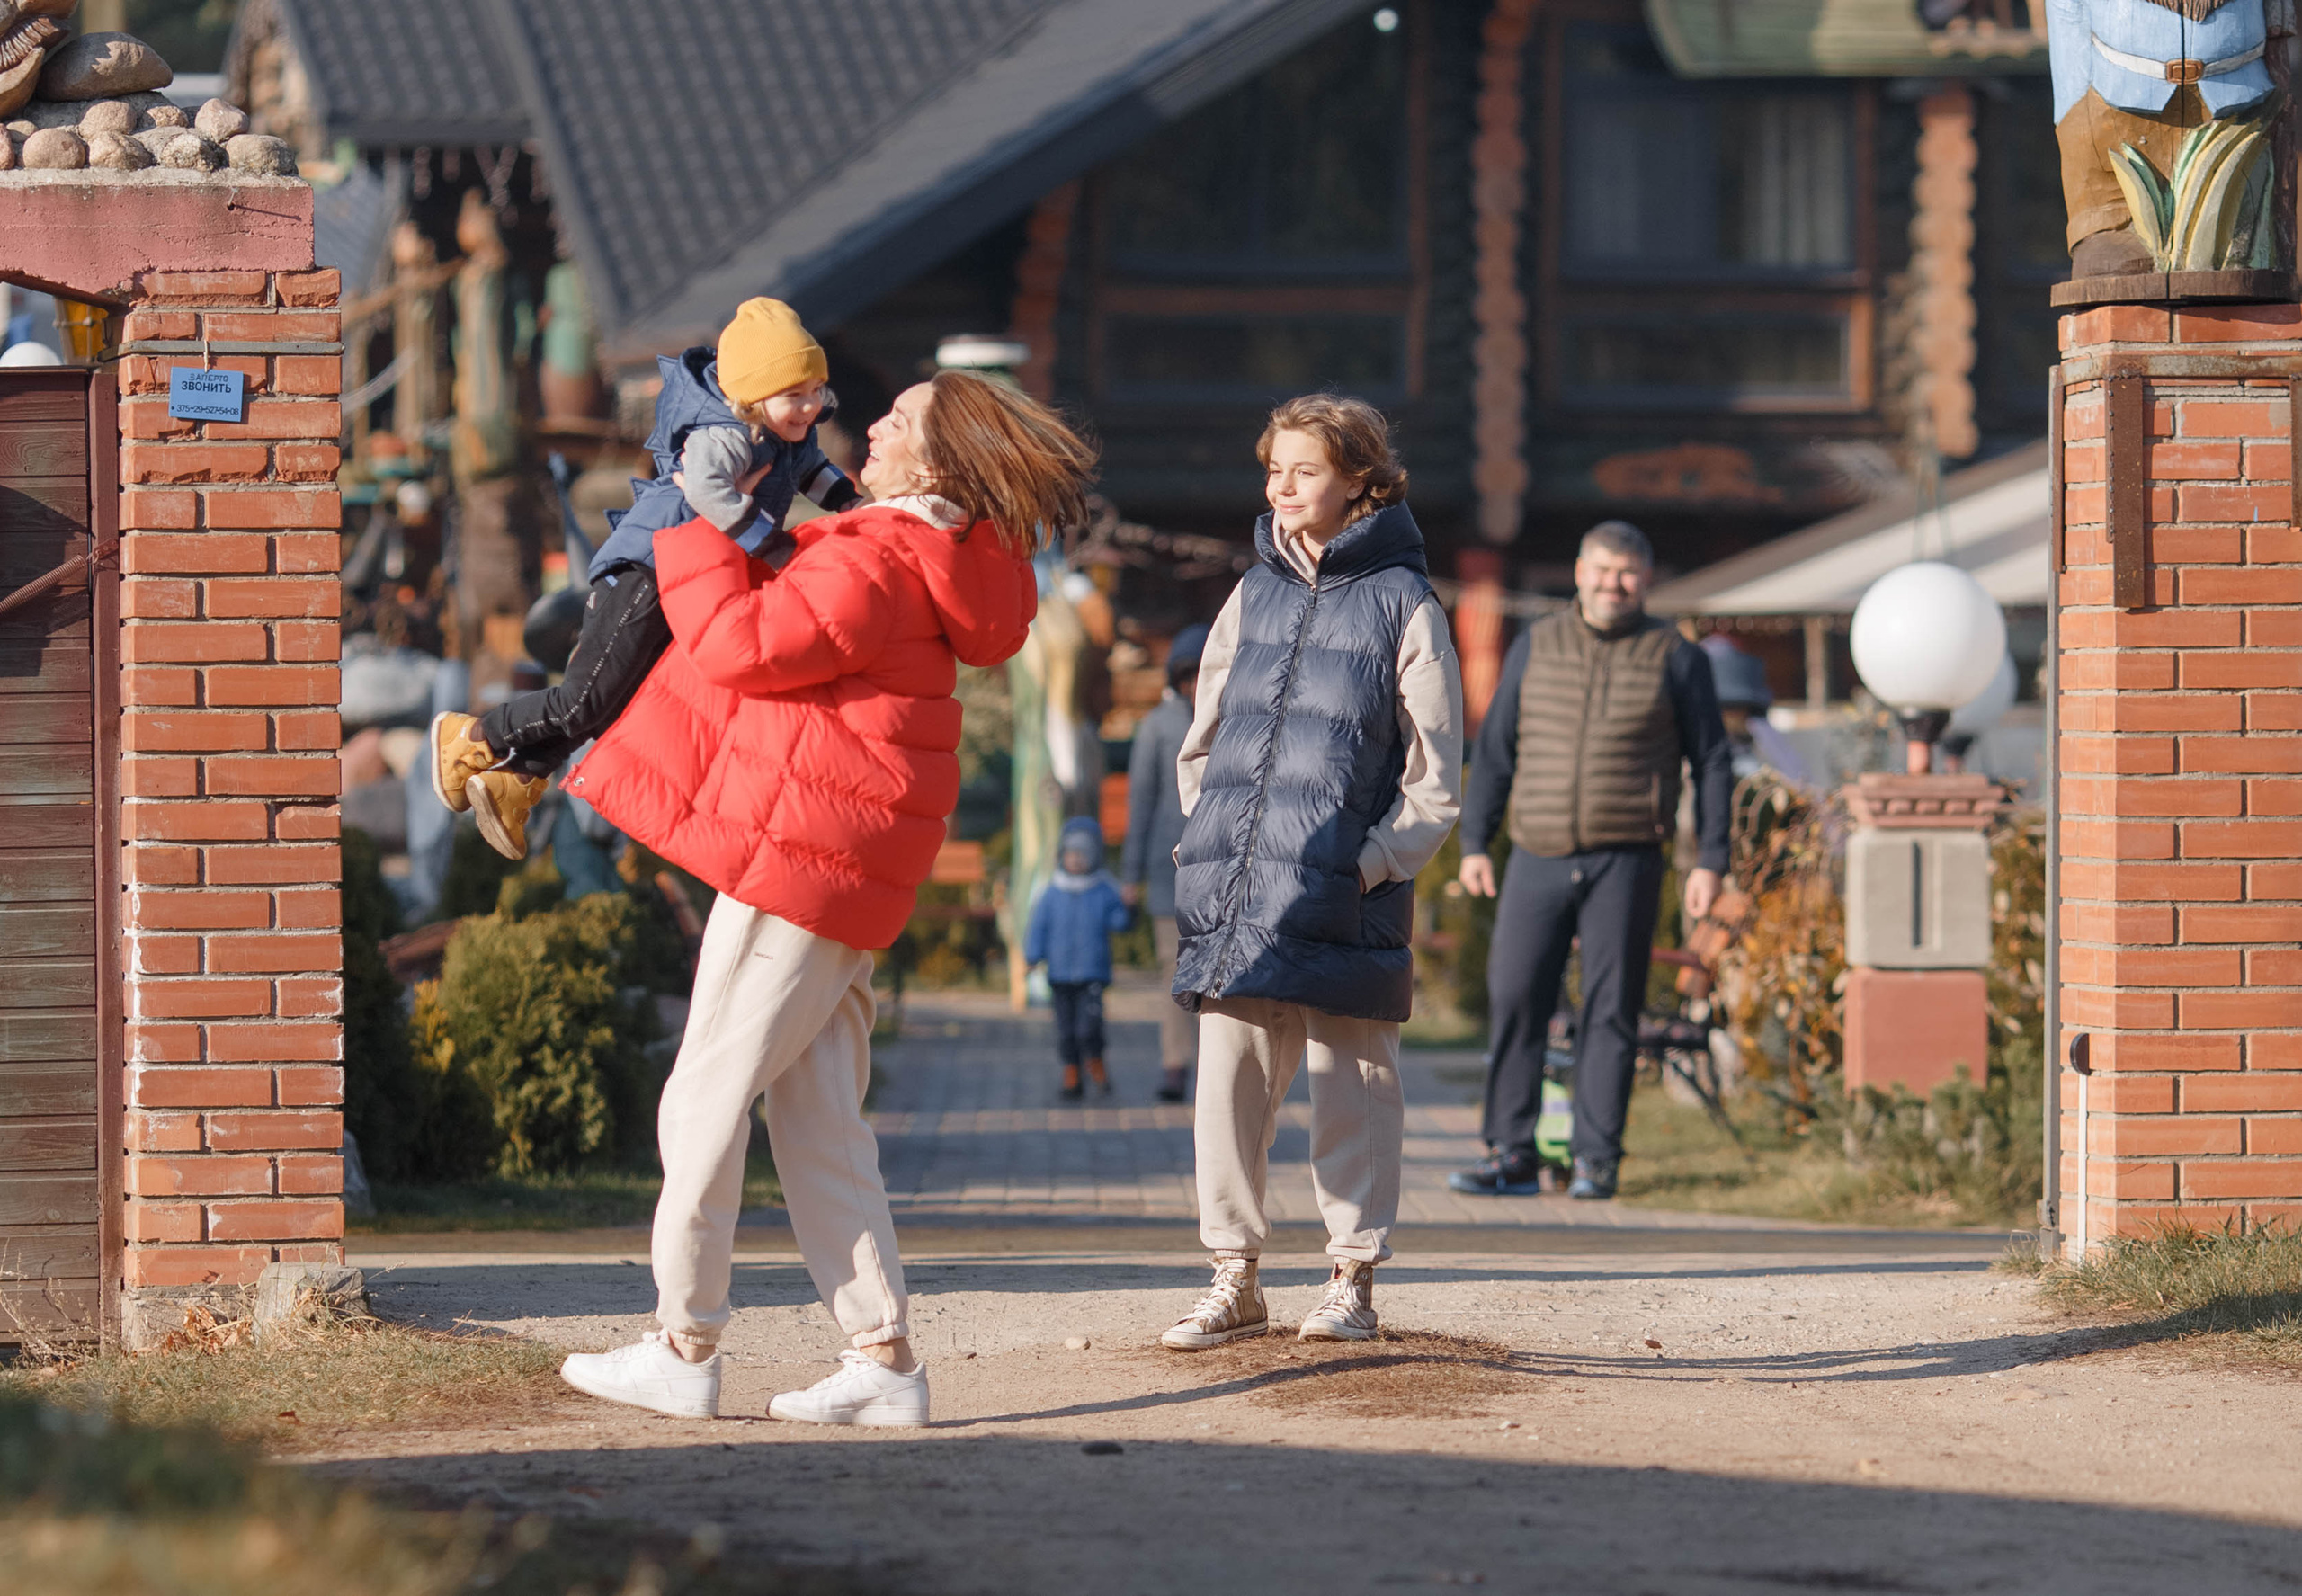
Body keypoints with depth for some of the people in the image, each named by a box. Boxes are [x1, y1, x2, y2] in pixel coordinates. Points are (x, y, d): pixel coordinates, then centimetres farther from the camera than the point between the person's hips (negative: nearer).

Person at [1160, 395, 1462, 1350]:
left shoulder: (1402, 604, 0)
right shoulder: (1255, 595, 15)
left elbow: (1433, 775, -1)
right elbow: (1205, 735, 21)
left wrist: (1375, 862, -10)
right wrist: (1209, 836, 8)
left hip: (1344, 899, -4)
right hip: (1236, 895, 4)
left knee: (1350, 1085, 1)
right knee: (1228, 1078, 3)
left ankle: (1352, 1276, 11)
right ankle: (1234, 1280, 10)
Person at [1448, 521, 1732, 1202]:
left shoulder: (1675, 658, 5)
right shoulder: (1535, 647, 11)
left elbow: (1712, 762, 7)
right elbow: (1495, 750, 14)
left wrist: (1710, 860, 0)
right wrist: (1475, 842, 8)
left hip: (1625, 862, -2)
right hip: (1538, 860, 2)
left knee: (1609, 1011, -1)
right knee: (1514, 1000, -3)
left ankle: (1597, 1160, 4)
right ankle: (1512, 1156, 4)